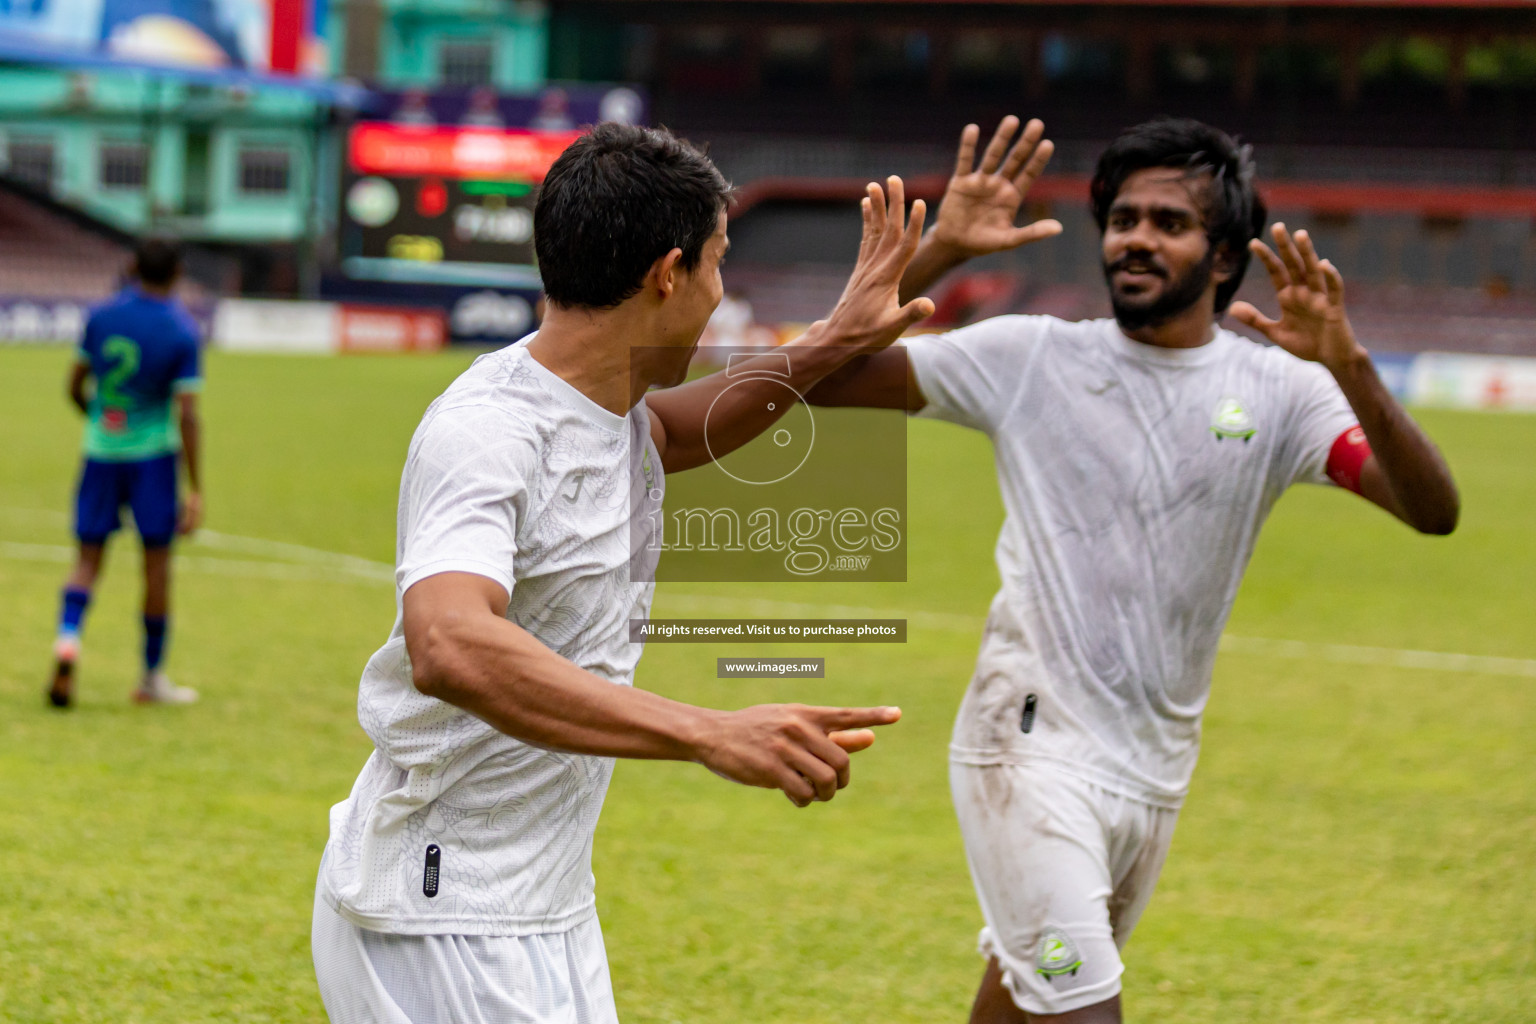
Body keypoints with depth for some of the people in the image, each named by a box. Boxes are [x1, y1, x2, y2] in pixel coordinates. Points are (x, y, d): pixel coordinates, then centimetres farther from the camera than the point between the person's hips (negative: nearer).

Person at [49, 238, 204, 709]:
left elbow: (75, 386, 7)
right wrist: (195, 489, -11)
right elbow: (187, 414, -14)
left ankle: (68, 639, -20)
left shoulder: (101, 317, -2)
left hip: (101, 448, 3)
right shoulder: (182, 331, -11)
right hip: (153, 454, -3)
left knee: (88, 558, 7)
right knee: (157, 561, 7)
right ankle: (152, 677, 13)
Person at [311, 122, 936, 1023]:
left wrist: (832, 346, 15)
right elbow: (450, 649, -41)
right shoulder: (487, 433, -23)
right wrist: (711, 734, -47)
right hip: (441, 931, -9)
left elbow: (687, 429, 32)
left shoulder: (618, 410, 6)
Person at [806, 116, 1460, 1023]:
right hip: (1034, 751, -3)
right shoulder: (1031, 359, -2)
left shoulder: (1277, 392, -1)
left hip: (1158, 768, 3)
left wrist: (1351, 370, -29)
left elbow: (1435, 511, -13)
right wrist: (937, 254, -18)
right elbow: (826, 380, -7)